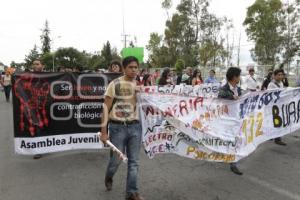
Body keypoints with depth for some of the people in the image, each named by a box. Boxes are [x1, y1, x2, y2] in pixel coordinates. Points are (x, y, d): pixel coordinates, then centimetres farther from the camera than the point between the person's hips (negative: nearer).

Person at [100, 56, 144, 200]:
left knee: (134, 161, 5)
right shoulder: (115, 84, -6)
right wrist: (104, 130, -9)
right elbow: (106, 108, -6)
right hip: (118, 127, -3)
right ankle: (108, 178, 41)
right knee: (116, 160, 7)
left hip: (135, 126, 4)